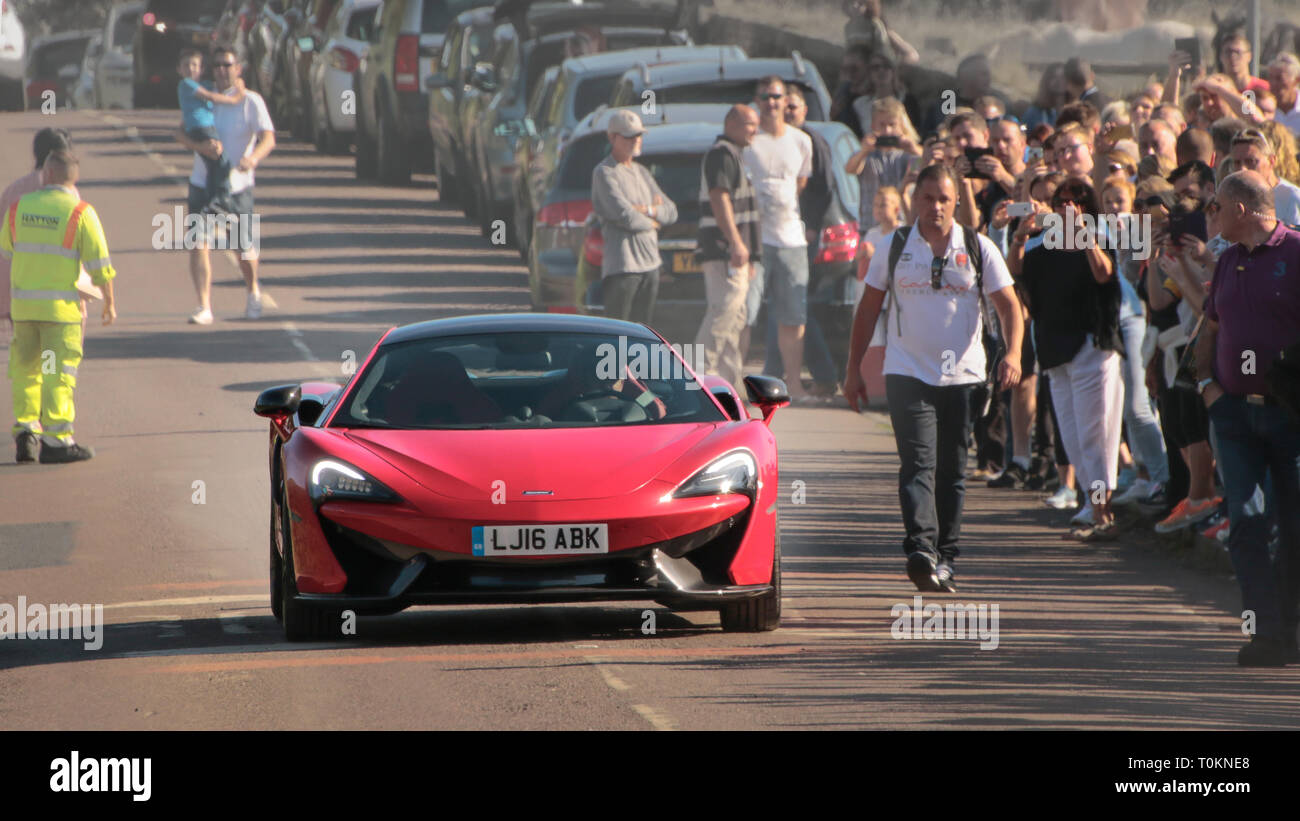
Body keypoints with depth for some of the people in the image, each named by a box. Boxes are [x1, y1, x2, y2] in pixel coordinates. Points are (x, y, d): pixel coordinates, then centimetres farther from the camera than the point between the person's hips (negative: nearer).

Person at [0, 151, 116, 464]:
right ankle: (55, 440, -4)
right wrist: (109, 302, 3)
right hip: (61, 305, -3)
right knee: (59, 370, 0)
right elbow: (100, 264, -9)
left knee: (26, 370, 14)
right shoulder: (80, 212, -9)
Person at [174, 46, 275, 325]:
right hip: (202, 183, 2)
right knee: (197, 245, -11)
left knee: (245, 248, 6)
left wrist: (254, 158, -39)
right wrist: (200, 145, -26)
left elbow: (268, 138, -17)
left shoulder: (250, 101, -5)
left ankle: (253, 292, 35)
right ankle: (204, 307, -9)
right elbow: (181, 134, -4)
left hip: (237, 185, -2)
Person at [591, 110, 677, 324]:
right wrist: (652, 222, 0)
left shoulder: (642, 172, 18)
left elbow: (671, 212, 14)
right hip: (621, 264, -8)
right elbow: (624, 216, -18)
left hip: (650, 264, 8)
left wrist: (647, 210, -6)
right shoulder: (604, 173, -7)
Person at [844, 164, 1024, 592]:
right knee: (918, 464, -15)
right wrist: (854, 368, 9)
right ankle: (921, 551, -28)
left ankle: (944, 559, 14)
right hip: (908, 374, -1)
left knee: (953, 472, 6)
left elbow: (1008, 304, 2)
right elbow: (868, 308, 11)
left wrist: (1013, 352, -15)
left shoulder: (978, 248, 4)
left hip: (963, 375, 1)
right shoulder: (896, 248, 5)